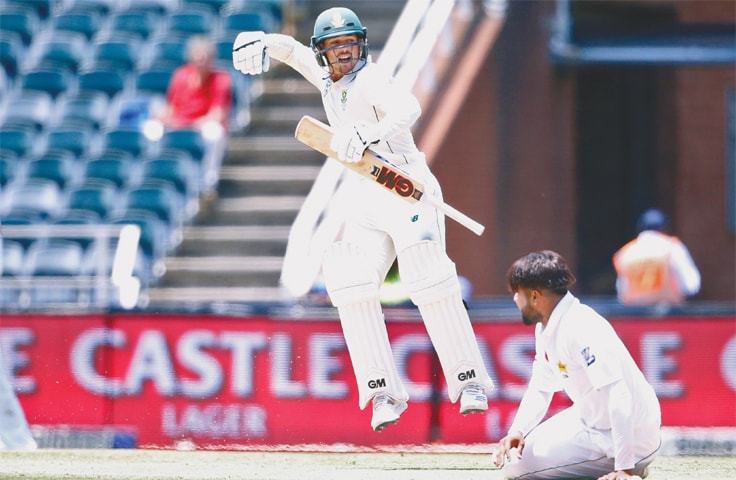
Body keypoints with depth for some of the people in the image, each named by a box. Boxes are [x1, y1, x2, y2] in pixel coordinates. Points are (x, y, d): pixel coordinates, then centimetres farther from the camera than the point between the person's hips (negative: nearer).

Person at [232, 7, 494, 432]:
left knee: (430, 283, -17)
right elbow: (290, 48, 23)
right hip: (365, 199, 7)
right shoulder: (327, 79, 9)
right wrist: (261, 43, -1)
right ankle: (384, 392, -11)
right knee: (352, 285, -11)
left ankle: (470, 382, -10)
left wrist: (371, 135, -52)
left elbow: (408, 108, -34)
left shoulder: (370, 80, -14)